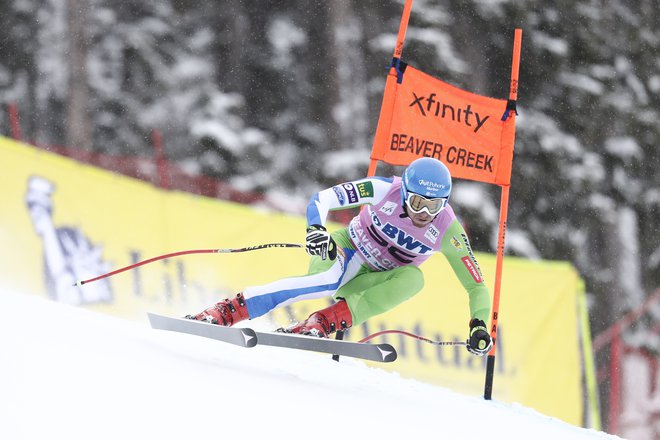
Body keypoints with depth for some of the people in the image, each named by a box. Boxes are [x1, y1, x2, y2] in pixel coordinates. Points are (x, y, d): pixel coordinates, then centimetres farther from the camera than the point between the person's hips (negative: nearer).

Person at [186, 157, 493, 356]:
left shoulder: (448, 232, -19)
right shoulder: (385, 190, -22)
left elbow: (476, 286, -12)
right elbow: (321, 200, -21)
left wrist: (479, 325, -28)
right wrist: (316, 230, -41)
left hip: (376, 282, 3)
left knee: (413, 278, -32)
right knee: (327, 280, -39)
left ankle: (321, 324, -40)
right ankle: (224, 312, -44)